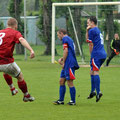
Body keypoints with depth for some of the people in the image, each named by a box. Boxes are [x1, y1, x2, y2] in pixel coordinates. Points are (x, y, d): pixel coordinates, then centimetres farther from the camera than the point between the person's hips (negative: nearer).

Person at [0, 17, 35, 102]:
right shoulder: (15, 33, -2)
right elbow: (22, 40, -23)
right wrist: (31, 50, -38)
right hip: (7, 62, -5)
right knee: (20, 77, 17)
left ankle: (12, 89, 43)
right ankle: (26, 96, 28)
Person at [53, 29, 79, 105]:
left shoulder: (65, 39, -7)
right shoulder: (70, 39, 22)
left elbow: (66, 51, -16)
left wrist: (63, 62, -11)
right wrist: (62, 59, 14)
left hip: (69, 64, -10)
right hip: (67, 65, 10)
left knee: (70, 82, -6)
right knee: (62, 81, 10)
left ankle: (73, 101, -3)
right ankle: (61, 100, 12)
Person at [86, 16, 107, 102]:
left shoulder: (92, 31, -6)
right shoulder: (98, 30, 22)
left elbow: (91, 44, -5)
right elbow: (87, 39, 26)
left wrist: (92, 55, 5)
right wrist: (87, 31, 14)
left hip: (96, 54, -9)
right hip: (103, 54, 9)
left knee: (95, 72, -13)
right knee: (92, 72, 13)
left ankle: (98, 92, -20)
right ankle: (93, 91, 11)